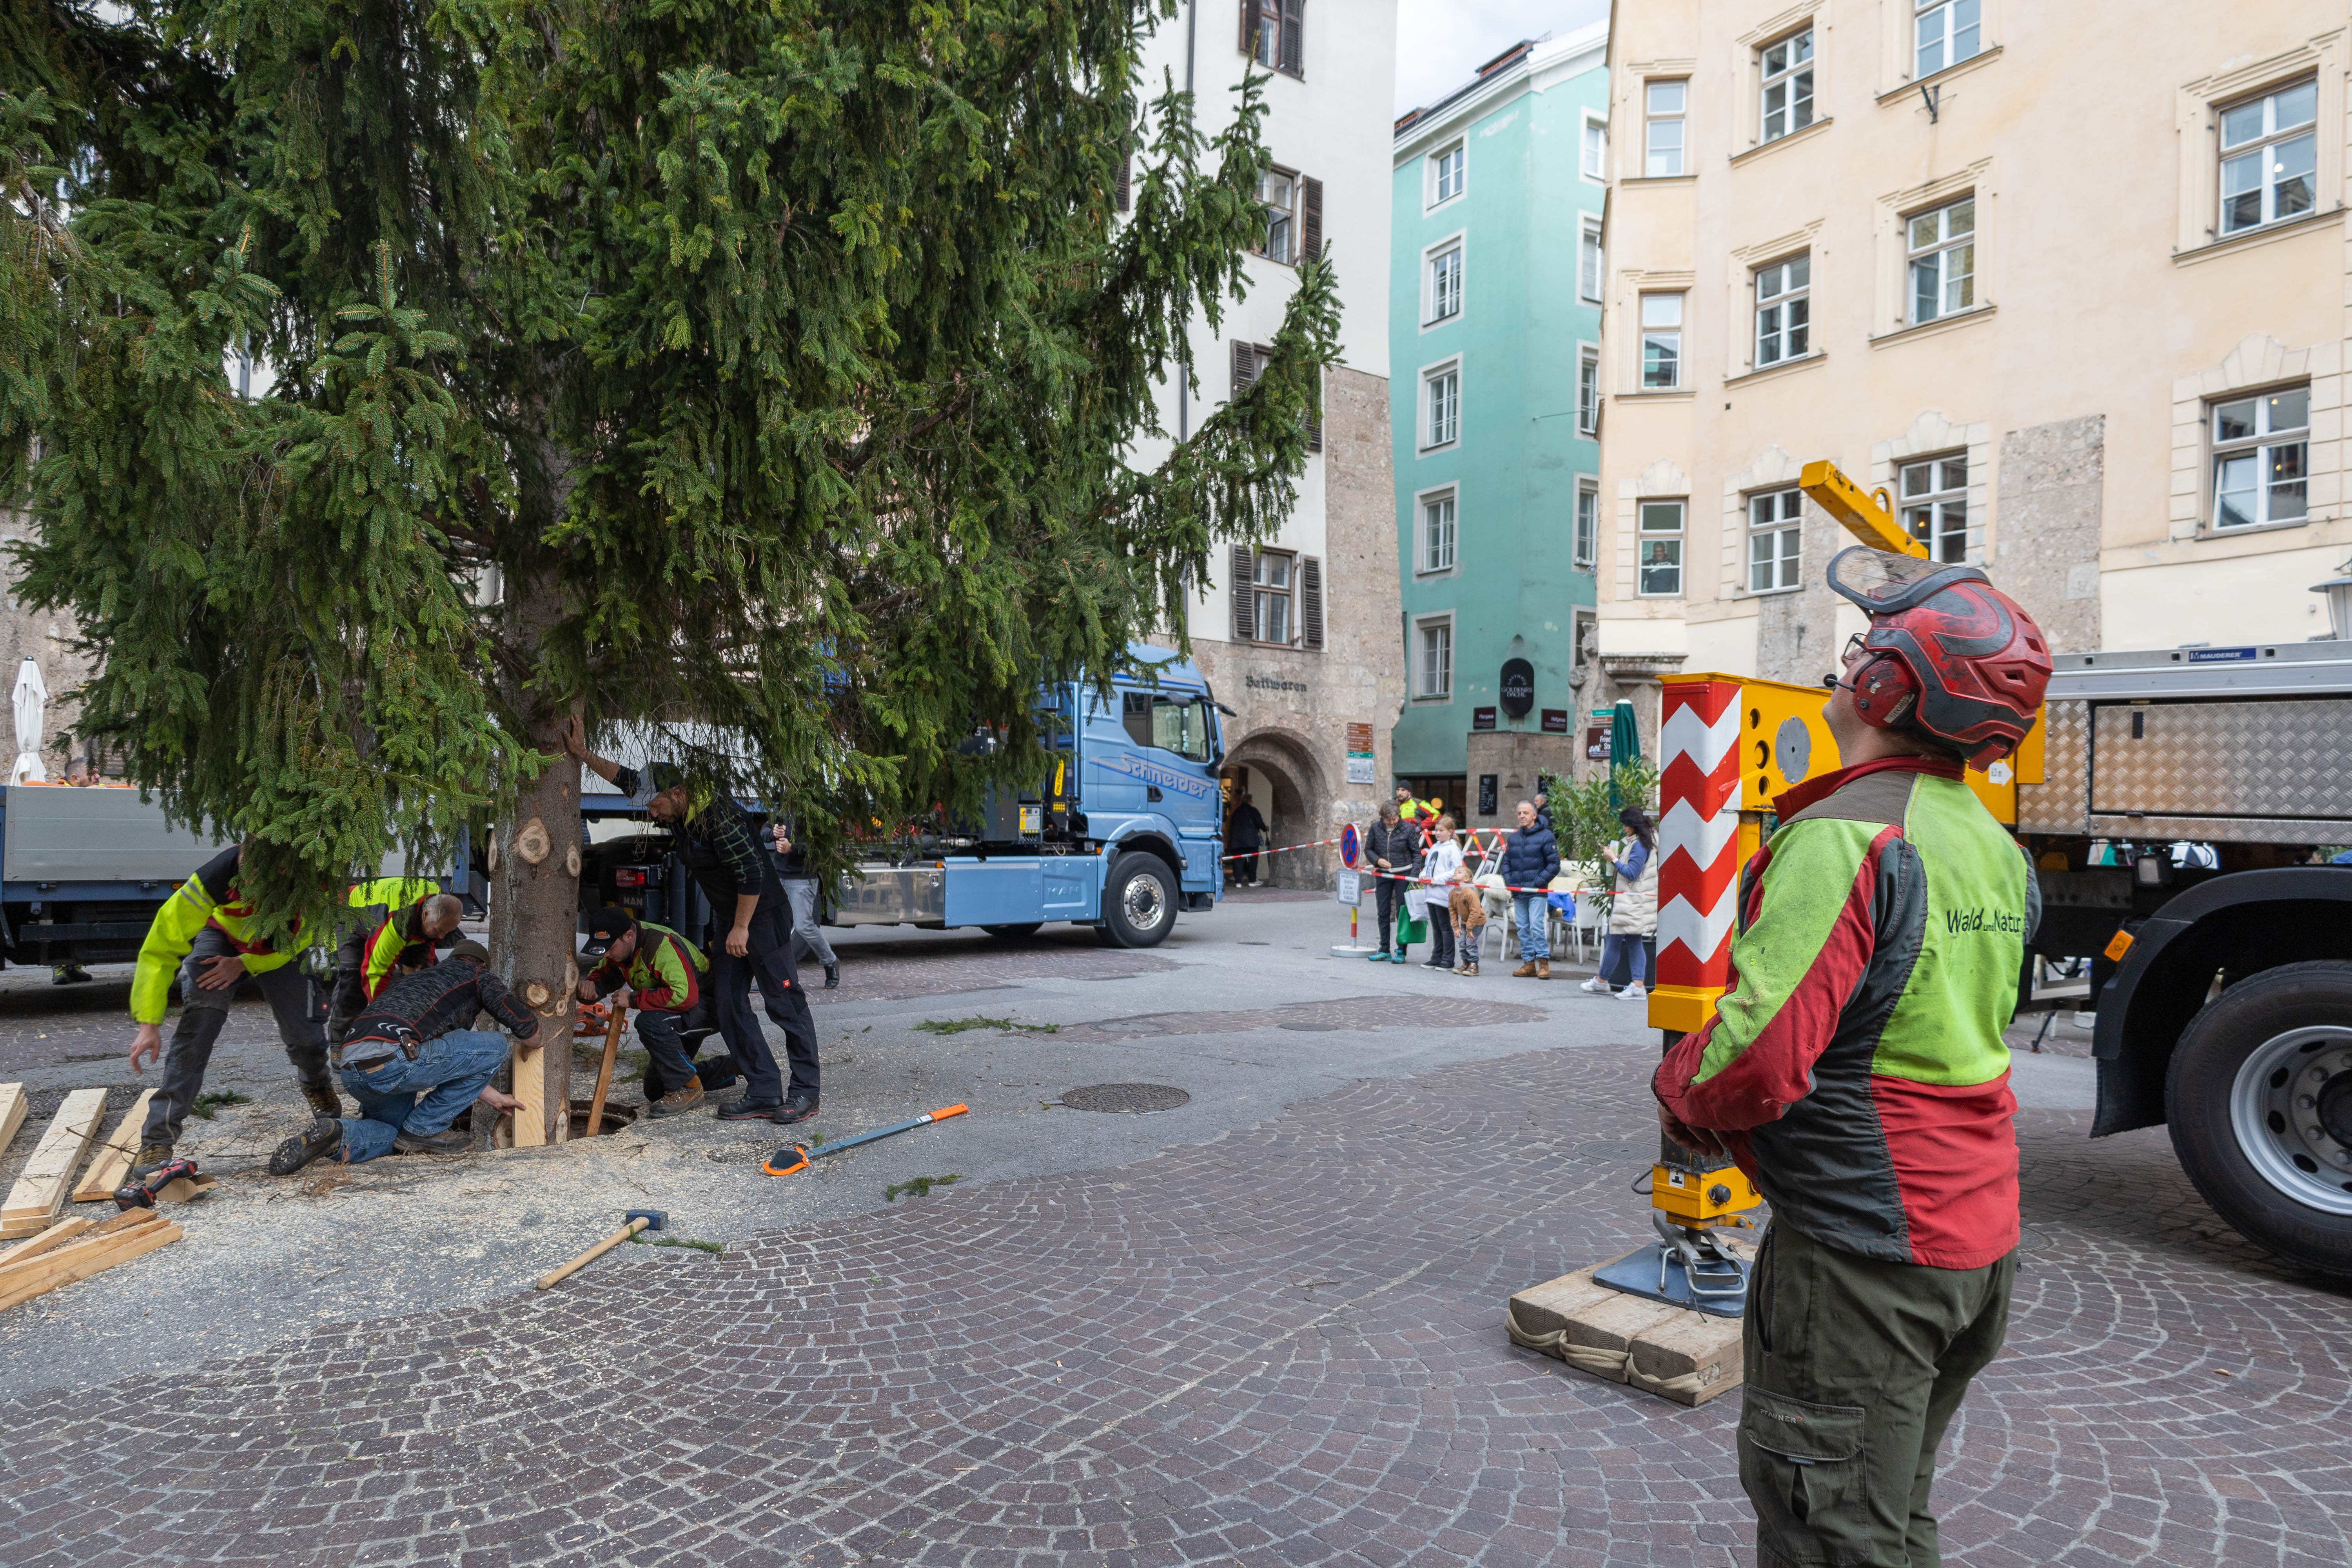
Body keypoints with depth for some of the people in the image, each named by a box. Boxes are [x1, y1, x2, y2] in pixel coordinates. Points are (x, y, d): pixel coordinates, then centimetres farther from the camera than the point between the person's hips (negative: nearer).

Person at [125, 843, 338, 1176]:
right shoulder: (215, 876, -40)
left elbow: (297, 941, -16)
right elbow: (160, 948, -31)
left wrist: (244, 964, -29)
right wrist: (149, 1024, -34)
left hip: (278, 949, 2)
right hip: (221, 935, -1)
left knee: (301, 1029, -5)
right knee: (202, 1015, -26)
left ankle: (317, 1084, 34)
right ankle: (158, 1139, -21)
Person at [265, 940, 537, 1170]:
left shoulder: (417, 977, 37)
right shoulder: (478, 975, 16)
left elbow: (450, 1065, 40)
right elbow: (527, 1030, 13)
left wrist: (493, 1098, 43)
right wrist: (525, 1042, 39)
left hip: (350, 1072, 8)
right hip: (390, 1062, -8)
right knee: (494, 1046, 8)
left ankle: (336, 1134, 0)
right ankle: (424, 1129, 10)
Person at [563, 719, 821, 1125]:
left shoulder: (719, 816, -22)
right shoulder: (686, 812, 7)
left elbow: (752, 873, -26)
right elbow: (629, 779, 18)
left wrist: (741, 927, -20)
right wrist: (582, 753, 13)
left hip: (764, 916, -10)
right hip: (732, 921, 10)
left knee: (784, 1002, -5)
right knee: (729, 1004, 4)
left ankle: (804, 1092, 1)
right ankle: (764, 1094, 7)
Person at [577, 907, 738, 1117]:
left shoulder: (662, 945, -32)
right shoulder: (618, 946, -5)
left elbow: (684, 996, -41)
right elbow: (603, 974, 11)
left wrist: (634, 1000, -31)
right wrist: (591, 984, -14)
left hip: (708, 1005, -10)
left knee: (649, 1022, -37)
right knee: (655, 1090, 12)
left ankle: (688, 1089, -20)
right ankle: (734, 1067, 23)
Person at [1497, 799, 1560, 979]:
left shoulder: (1545, 836, -3)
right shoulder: (1513, 838, 14)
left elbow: (1554, 864, -5)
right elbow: (1506, 863, 20)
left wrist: (1538, 882, -12)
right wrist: (1509, 882, 5)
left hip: (1537, 893, -6)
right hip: (1518, 893, 6)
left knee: (1536, 926, -13)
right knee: (1523, 929, 7)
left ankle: (1543, 962, -4)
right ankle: (1528, 964, 13)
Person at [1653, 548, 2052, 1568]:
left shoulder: (1847, 835, -23)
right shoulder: (1994, 845, 8)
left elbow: (1757, 1056, -29)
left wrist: (1680, 1097, -6)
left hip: (1864, 1252, -9)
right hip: (1979, 1238, 9)